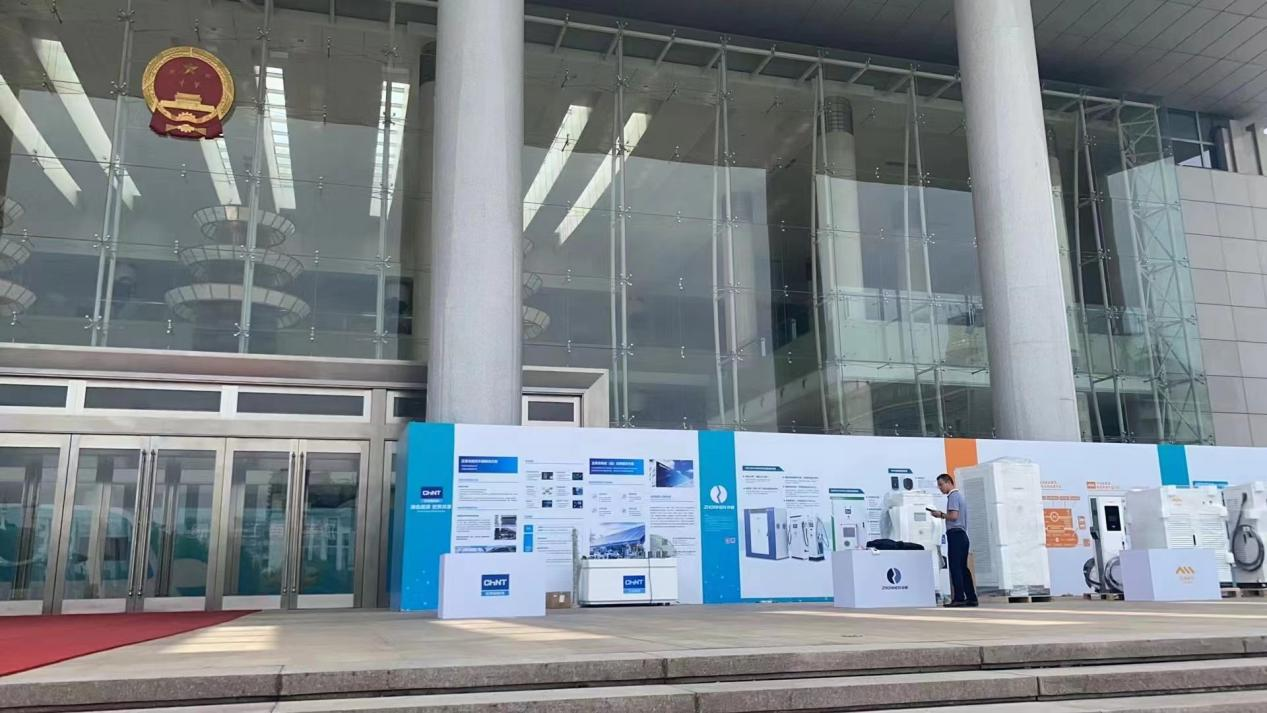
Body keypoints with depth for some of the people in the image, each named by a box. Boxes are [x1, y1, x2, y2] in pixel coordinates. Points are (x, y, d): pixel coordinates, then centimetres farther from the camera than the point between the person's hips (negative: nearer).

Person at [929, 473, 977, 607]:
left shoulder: (953, 496, -8)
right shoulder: (959, 495, 22)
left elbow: (954, 515, -19)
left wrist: (941, 515, -5)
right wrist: (942, 515, 15)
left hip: (955, 534, -10)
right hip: (962, 534, 10)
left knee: (955, 568, -9)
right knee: (963, 567, 10)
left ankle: (959, 598, -11)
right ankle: (971, 598, 10)